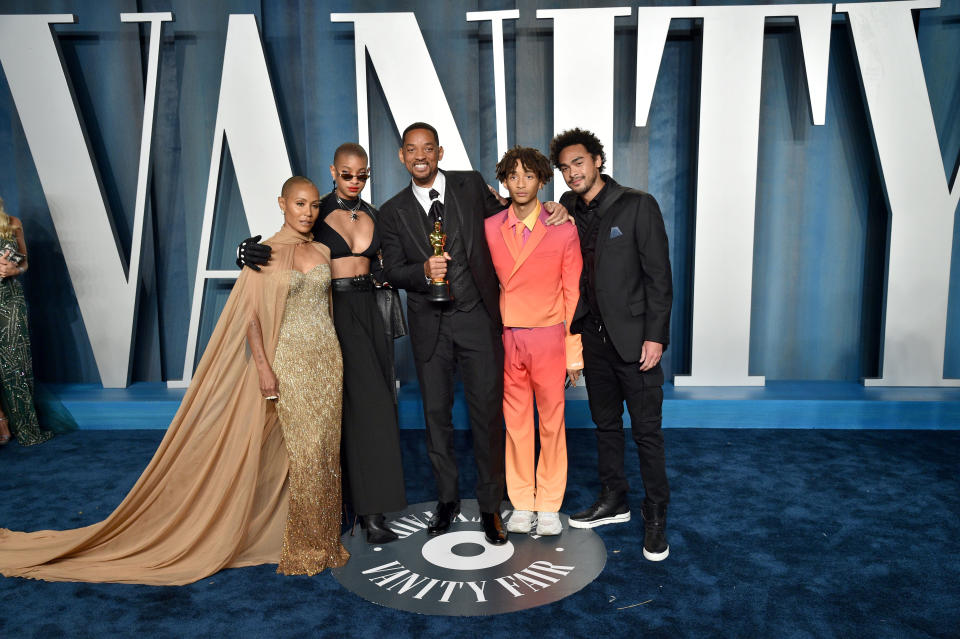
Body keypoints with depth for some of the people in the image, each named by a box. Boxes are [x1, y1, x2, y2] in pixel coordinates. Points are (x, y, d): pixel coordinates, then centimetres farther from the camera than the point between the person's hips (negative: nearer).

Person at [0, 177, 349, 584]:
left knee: (324, 445, 6)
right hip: (289, 360, -4)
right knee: (303, 449, -3)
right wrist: (263, 366, -15)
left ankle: (322, 538, 22)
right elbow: (251, 314, -8)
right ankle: (305, 545, 15)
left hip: (325, 357, 5)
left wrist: (334, 357, 12)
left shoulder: (322, 252, 9)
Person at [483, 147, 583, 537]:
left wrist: (574, 353, -3)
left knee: (552, 422, 6)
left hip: (548, 337, -1)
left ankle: (549, 505, 22)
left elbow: (572, 294, -1)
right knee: (516, 422, 9)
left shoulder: (563, 230, -3)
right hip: (504, 338, 2)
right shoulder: (489, 229, 3)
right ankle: (522, 504, 23)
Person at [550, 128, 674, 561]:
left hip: (634, 336, -5)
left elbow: (659, 275, -9)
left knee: (646, 430, 1)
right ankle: (614, 500, 31)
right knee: (605, 423, 16)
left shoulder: (638, 205, -7)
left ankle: (655, 516, 15)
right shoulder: (567, 210, 9)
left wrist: (655, 335, -13)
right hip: (593, 337, 5)